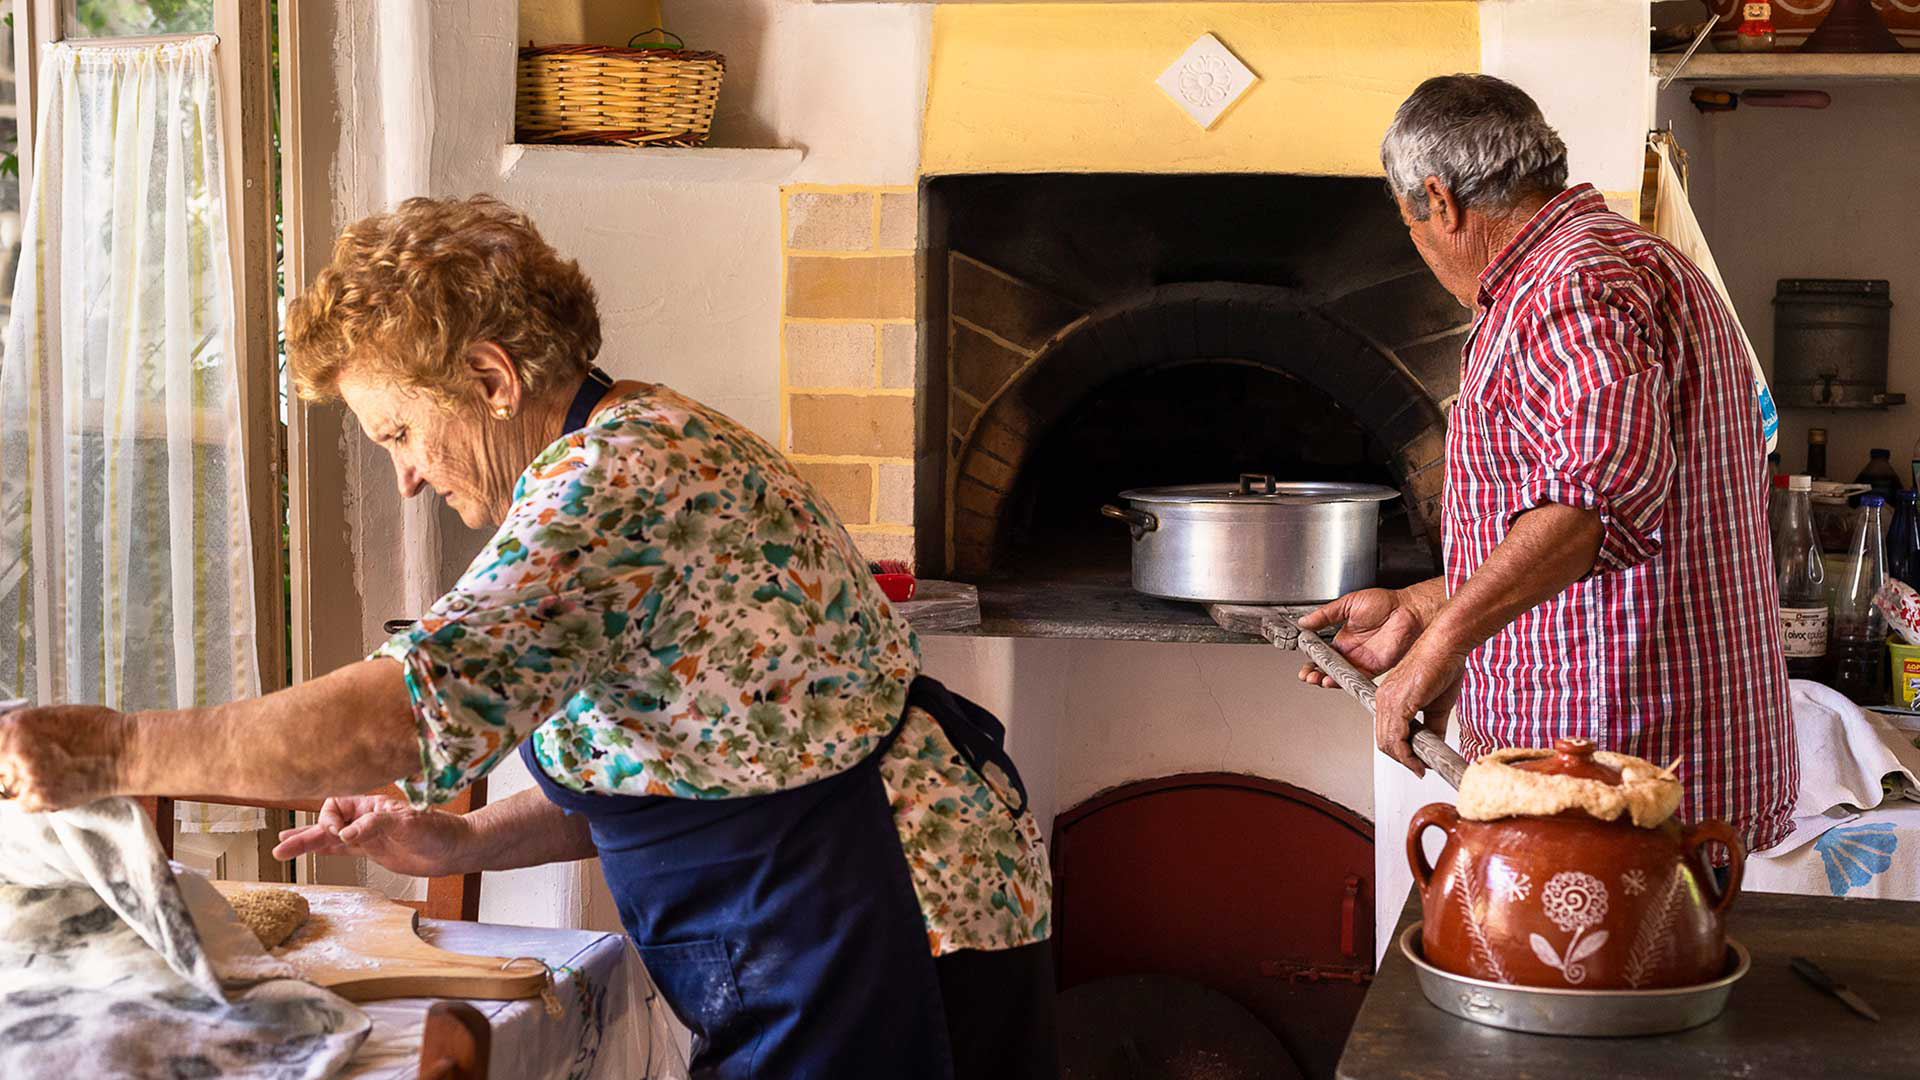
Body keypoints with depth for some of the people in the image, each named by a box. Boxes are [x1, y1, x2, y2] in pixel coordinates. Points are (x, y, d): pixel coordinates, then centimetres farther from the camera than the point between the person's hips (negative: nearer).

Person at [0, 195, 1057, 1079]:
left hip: (880, 948, -10)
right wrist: (462, 842, 9)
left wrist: (113, 750, -25)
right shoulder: (643, 445, 13)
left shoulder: (611, 477, -20)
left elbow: (419, 706, -31)